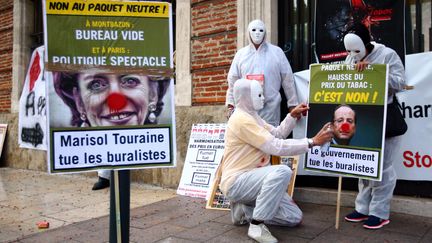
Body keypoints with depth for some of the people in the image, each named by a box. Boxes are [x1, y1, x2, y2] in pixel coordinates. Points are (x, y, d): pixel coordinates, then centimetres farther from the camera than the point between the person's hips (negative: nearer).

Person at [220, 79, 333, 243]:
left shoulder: (251, 116, 17)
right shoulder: (242, 119, -18)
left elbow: (277, 134, 15)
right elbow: (276, 147, -23)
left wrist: (293, 116, 3)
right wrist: (312, 142, -20)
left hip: (251, 179, 10)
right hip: (237, 182, -9)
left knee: (294, 217, 3)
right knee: (282, 171, -35)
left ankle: (244, 211, 10)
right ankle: (256, 225, -23)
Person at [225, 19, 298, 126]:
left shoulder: (277, 52, 5)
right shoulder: (240, 54, 10)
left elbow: (287, 79, 5)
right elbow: (233, 80, 11)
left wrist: (292, 105, 3)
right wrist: (230, 105, 6)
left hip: (270, 107, -1)